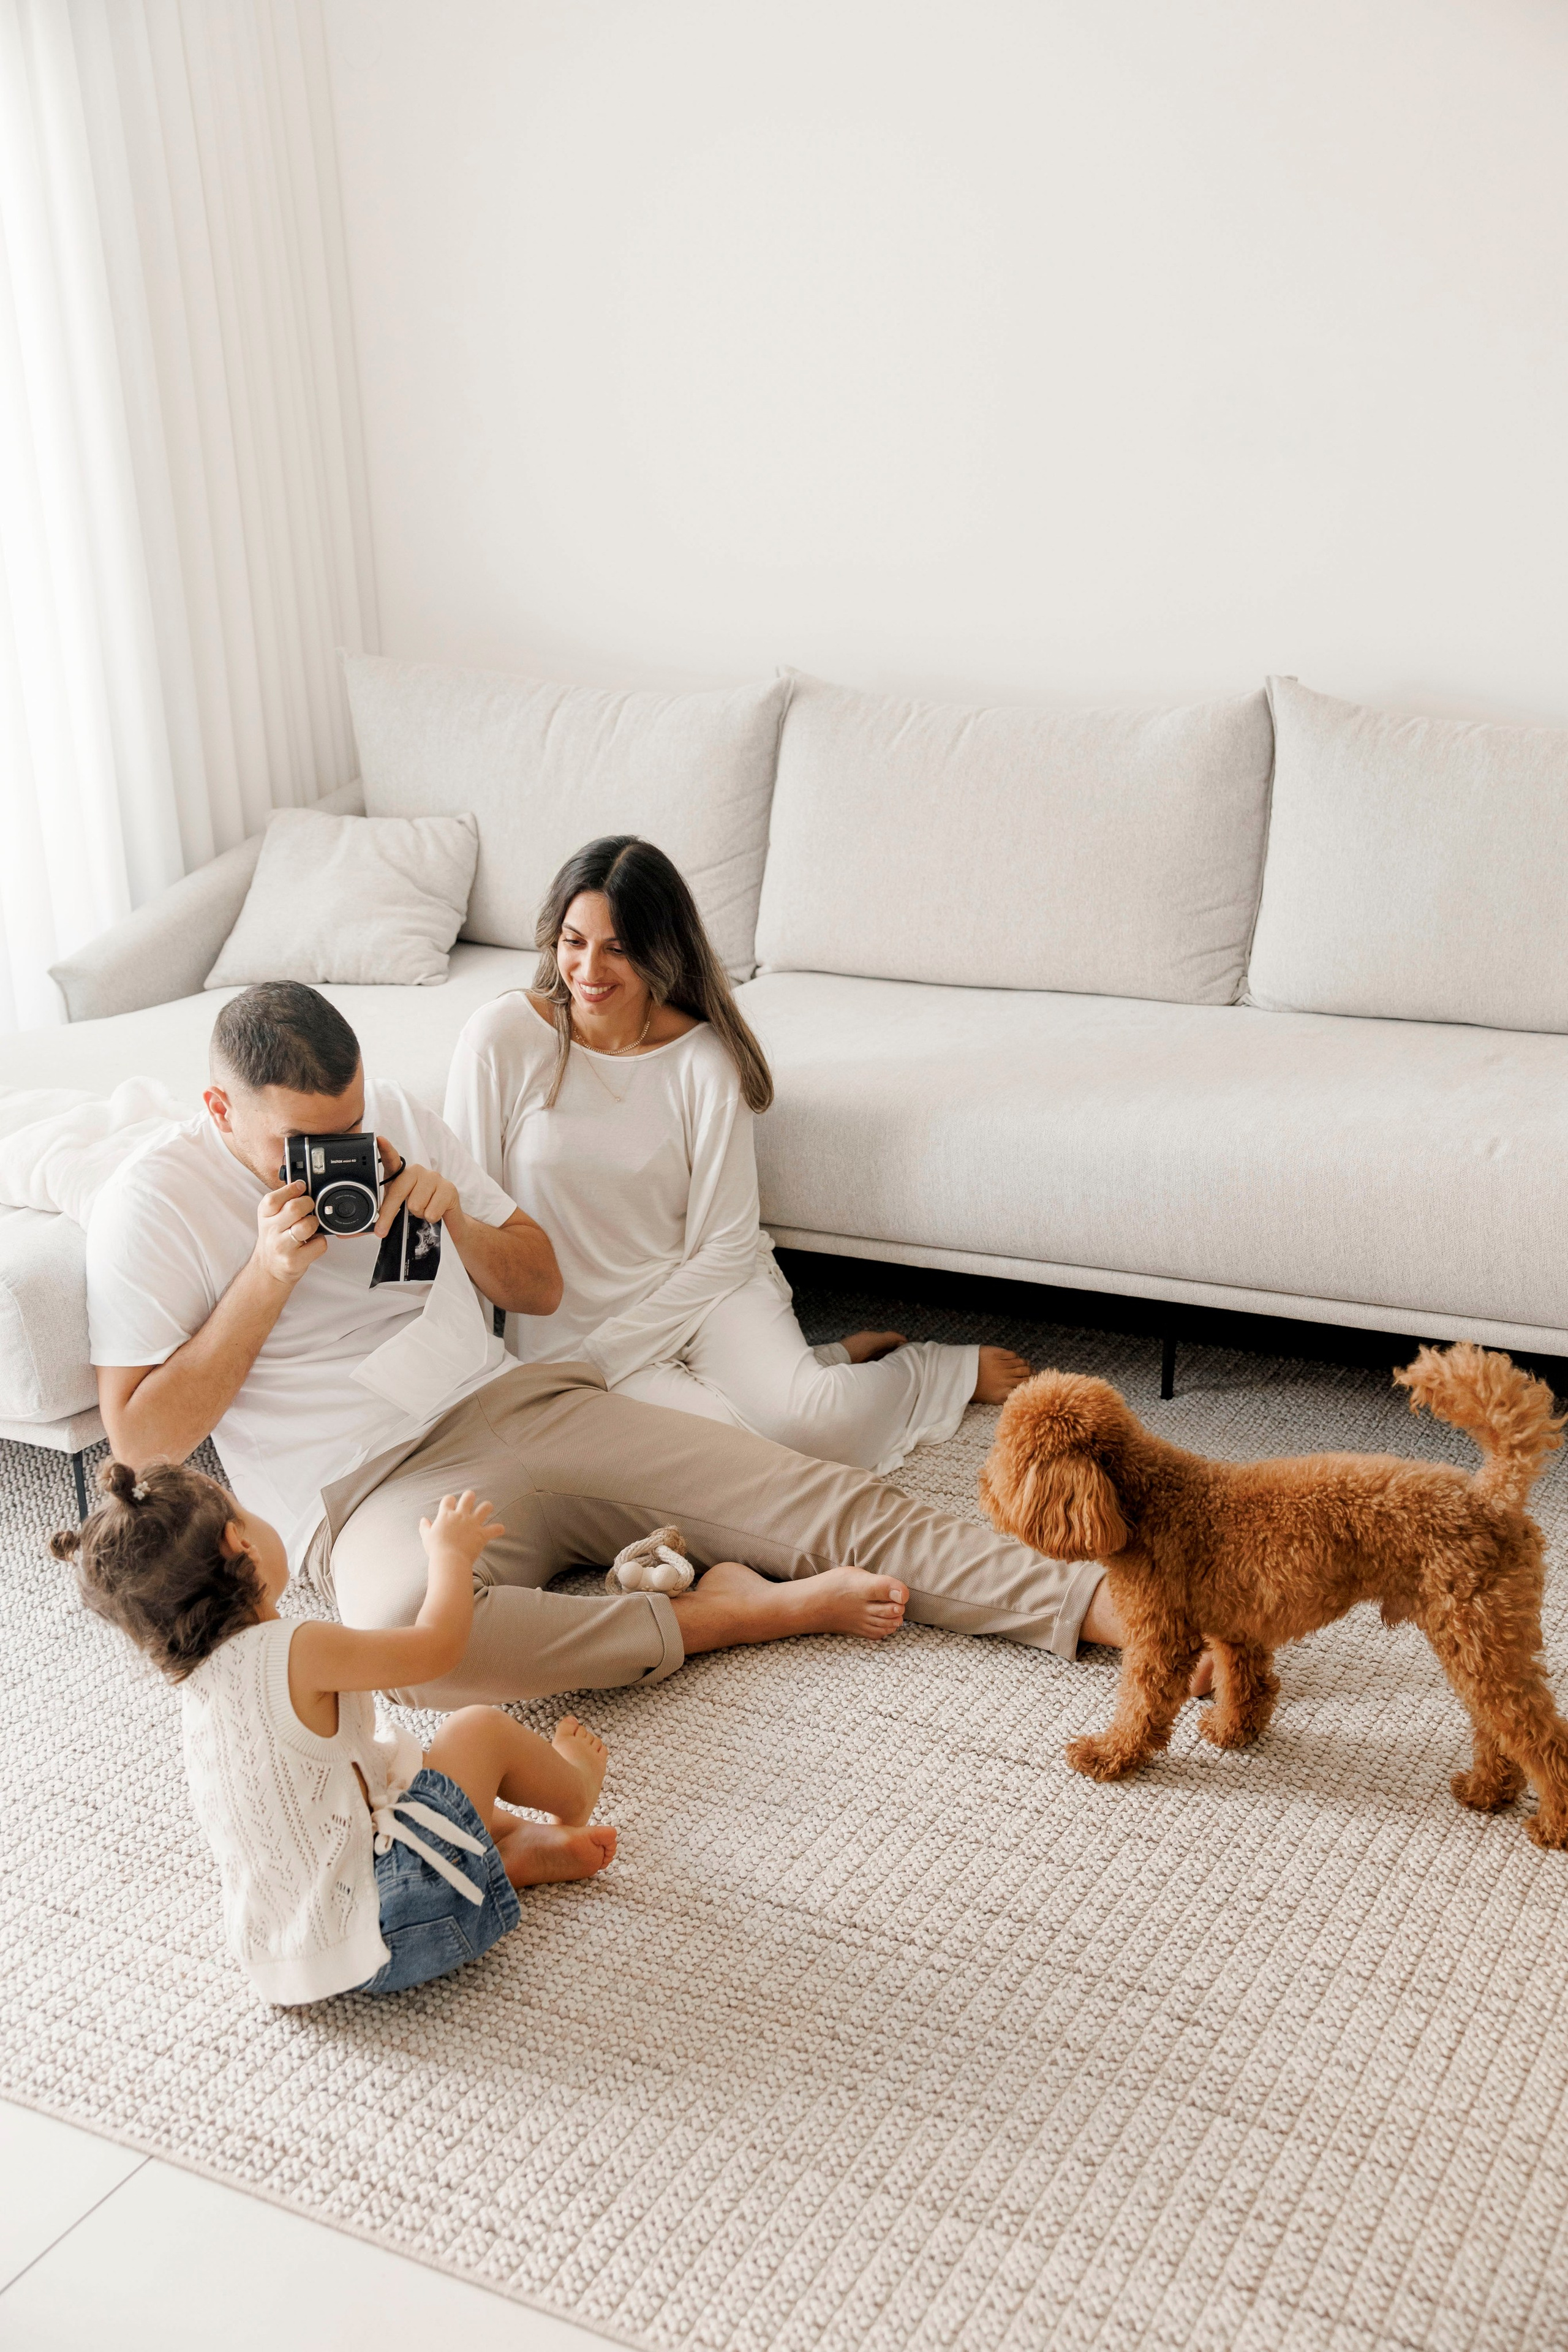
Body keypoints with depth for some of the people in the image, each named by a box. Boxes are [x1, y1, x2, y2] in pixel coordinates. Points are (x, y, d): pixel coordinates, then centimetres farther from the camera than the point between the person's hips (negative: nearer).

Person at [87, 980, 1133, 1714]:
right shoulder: (153, 1203, -5)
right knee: (410, 1630, -41)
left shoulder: (392, 1116, 8)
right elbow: (142, 1439, -8)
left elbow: (541, 1288, 14)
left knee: (814, 1497, -11)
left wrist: (457, 1218, -8)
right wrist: (269, 1274, -16)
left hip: (517, 1403, 4)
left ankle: (1102, 1601, -13)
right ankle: (726, 1614, -25)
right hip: (378, 1489, -4)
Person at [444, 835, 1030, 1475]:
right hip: (563, 1321, 0)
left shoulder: (705, 1058, -8)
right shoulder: (501, 1037, -9)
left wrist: (599, 1355, -14)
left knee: (810, 1418, -28)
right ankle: (833, 1363, 2)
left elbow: (723, 1246, -7)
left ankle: (955, 1370, 4)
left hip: (699, 1291, 0)